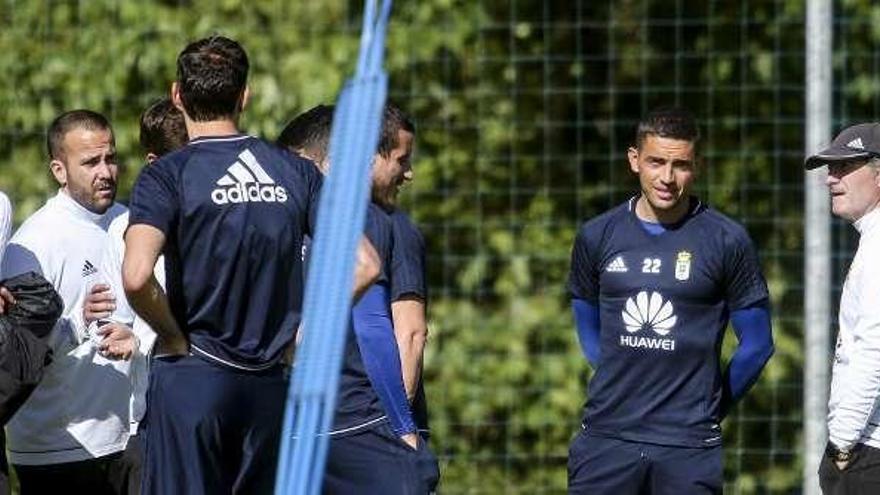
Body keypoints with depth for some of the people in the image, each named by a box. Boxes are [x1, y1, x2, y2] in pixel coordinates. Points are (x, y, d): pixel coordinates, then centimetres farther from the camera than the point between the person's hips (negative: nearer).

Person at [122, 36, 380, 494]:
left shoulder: (167, 175, -7)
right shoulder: (295, 172, 6)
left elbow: (136, 276, -23)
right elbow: (364, 265, 1)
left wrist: (174, 337, -6)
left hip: (189, 378, -4)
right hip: (269, 384, 4)